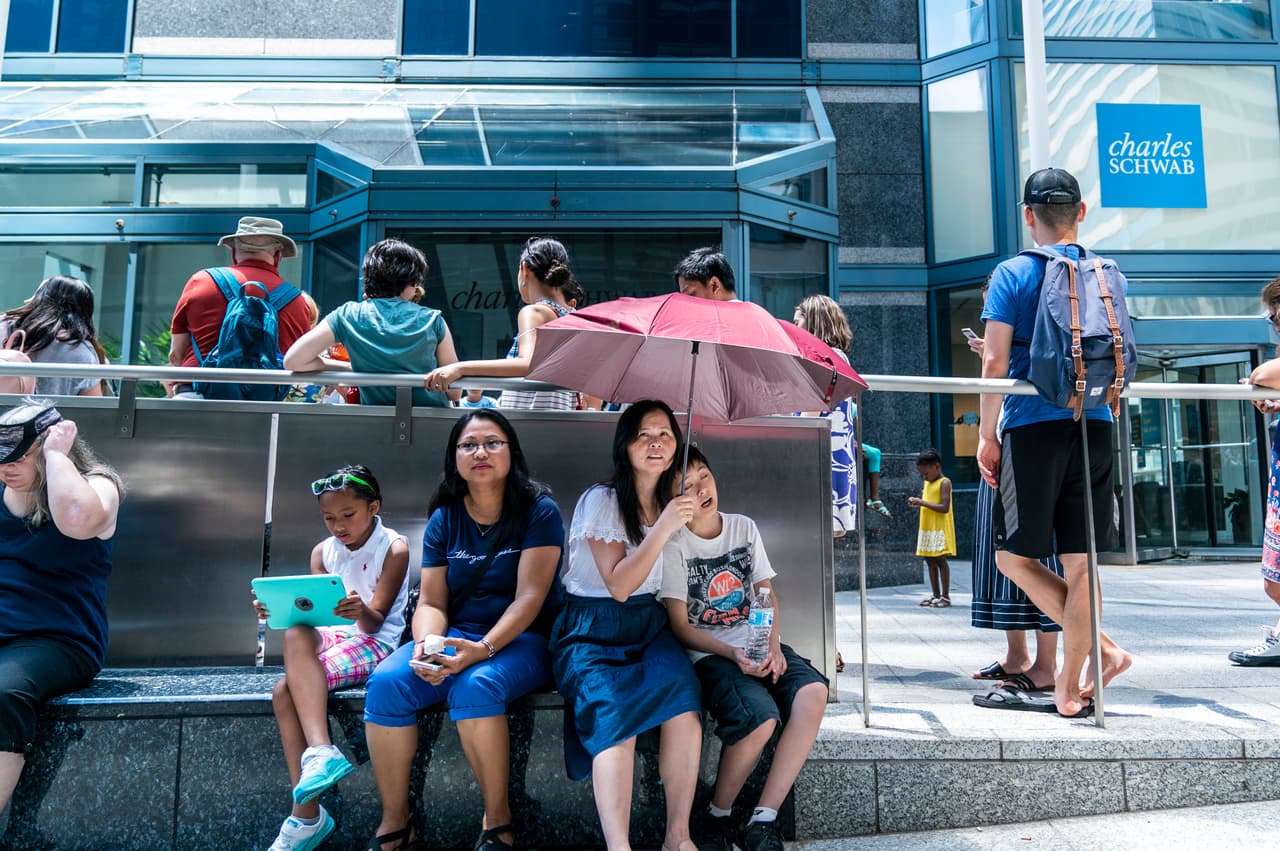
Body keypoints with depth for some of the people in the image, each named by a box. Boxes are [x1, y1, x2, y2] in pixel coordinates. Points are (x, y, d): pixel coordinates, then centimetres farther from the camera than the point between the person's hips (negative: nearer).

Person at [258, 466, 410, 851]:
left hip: (375, 642, -5)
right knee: (296, 635, -30)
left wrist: (361, 611, -37)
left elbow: (374, 621, -13)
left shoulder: (393, 548, -5)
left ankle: (306, 814, -26)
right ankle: (320, 751, -34)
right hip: (330, 636, 5)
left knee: (288, 688, -27)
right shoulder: (323, 551, 10)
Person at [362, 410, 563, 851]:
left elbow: (530, 597, -14)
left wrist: (483, 648, -28)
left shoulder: (539, 511, -5)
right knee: (386, 682, -23)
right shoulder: (444, 520, 7)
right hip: (454, 637, 4)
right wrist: (427, 644, -19)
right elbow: (431, 603, 3)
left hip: (521, 639, -4)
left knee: (475, 685, -35)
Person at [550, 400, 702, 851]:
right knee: (613, 708, -32)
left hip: (649, 624, 4)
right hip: (593, 630, -4)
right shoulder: (601, 500, -7)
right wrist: (662, 529, -21)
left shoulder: (672, 496, 10)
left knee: (683, 695, -27)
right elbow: (619, 585, -14)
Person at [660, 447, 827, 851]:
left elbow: (767, 596, 11)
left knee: (813, 692, -26)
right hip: (708, 652, -5)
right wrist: (732, 653, -20)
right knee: (760, 717, -33)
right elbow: (681, 626, -6)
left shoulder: (744, 527, 10)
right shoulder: (674, 545, -4)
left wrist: (773, 645, -8)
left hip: (757, 643, 5)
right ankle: (718, 817, -4)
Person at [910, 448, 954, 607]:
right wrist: (918, 503, 2)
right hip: (927, 528, 8)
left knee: (940, 560, -5)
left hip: (940, 529, -8)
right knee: (930, 561, 10)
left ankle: (945, 596, 1)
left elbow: (945, 508, -20)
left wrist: (923, 502, -23)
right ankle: (936, 595, 17)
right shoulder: (927, 483, 13)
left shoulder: (944, 483, -11)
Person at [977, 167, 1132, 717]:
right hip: (1094, 426, 5)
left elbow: (995, 364, -8)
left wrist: (987, 435, -2)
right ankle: (1070, 685, 11)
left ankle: (1102, 649, 2)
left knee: (1013, 557, 8)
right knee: (1079, 562, 6)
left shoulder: (1012, 274, -2)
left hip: (1033, 425, -5)